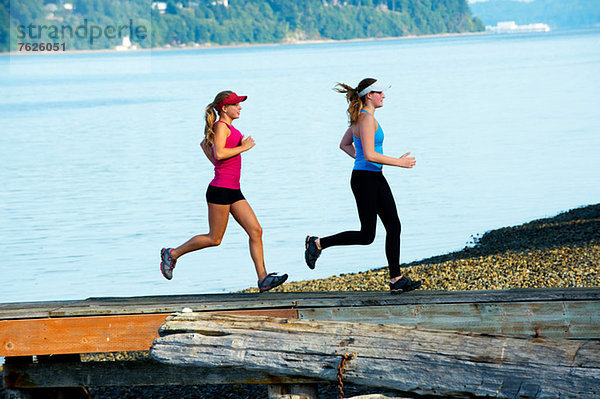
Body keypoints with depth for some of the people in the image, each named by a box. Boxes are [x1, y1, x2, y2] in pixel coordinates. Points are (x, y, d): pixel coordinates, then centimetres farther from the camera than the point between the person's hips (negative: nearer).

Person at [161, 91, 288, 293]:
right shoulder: (221, 126, -10)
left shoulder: (228, 128, 18)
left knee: (256, 231, 0)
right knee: (215, 238, -1)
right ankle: (172, 254, 13)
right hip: (221, 189, -10)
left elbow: (204, 143, 33)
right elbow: (219, 153, -24)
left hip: (233, 192, 10)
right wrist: (243, 148, -14)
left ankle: (263, 279, -3)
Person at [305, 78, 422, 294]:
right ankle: (317, 244, 11)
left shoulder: (361, 117, 12)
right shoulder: (367, 119, -19)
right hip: (365, 180, -10)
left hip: (376, 178, 10)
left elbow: (344, 144, 23)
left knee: (394, 227, 6)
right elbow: (370, 155, -26)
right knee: (366, 236, -2)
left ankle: (396, 280, 8)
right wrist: (399, 163, -18)